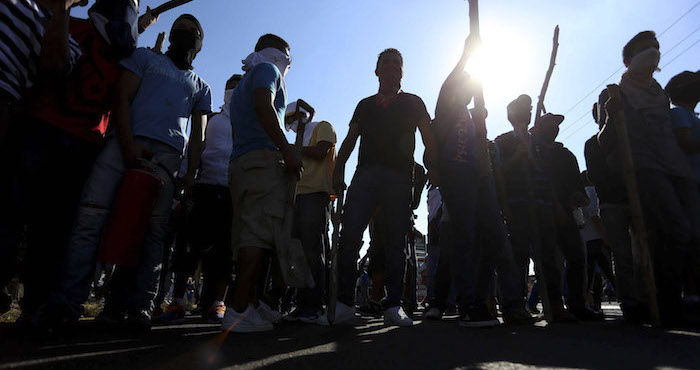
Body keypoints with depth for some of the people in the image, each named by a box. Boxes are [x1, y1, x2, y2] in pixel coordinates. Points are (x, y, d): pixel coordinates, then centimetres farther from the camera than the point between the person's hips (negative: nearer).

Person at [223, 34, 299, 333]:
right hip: (264, 158, -9)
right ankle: (239, 309, -21)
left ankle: (251, 302, 9)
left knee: (247, 234, 5)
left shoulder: (242, 84, 34)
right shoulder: (267, 69, 8)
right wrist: (287, 150, -18)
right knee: (260, 231, -17)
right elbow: (264, 107, -13)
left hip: (239, 162, 9)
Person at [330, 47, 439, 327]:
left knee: (395, 243, -2)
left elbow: (429, 139, 11)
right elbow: (350, 139, 18)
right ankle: (344, 302, -6)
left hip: (399, 178, -1)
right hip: (365, 174, 2)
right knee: (349, 236, -12)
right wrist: (338, 171, 5)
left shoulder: (412, 103, 19)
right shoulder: (365, 105, 24)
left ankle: (393, 306, 3)